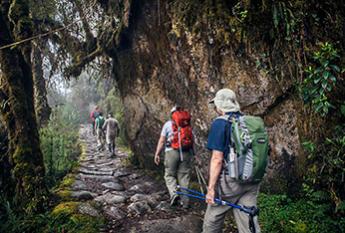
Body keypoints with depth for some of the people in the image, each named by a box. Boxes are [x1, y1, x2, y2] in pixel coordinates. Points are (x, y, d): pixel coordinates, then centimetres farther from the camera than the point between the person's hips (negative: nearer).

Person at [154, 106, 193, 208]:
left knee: (169, 175, 12)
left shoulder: (167, 124, 4)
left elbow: (162, 140, 0)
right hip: (186, 153, 2)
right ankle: (185, 201, 10)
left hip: (171, 152, -2)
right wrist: (191, 153, 21)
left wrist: (157, 154, 4)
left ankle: (174, 194, -10)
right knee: (184, 176, 8)